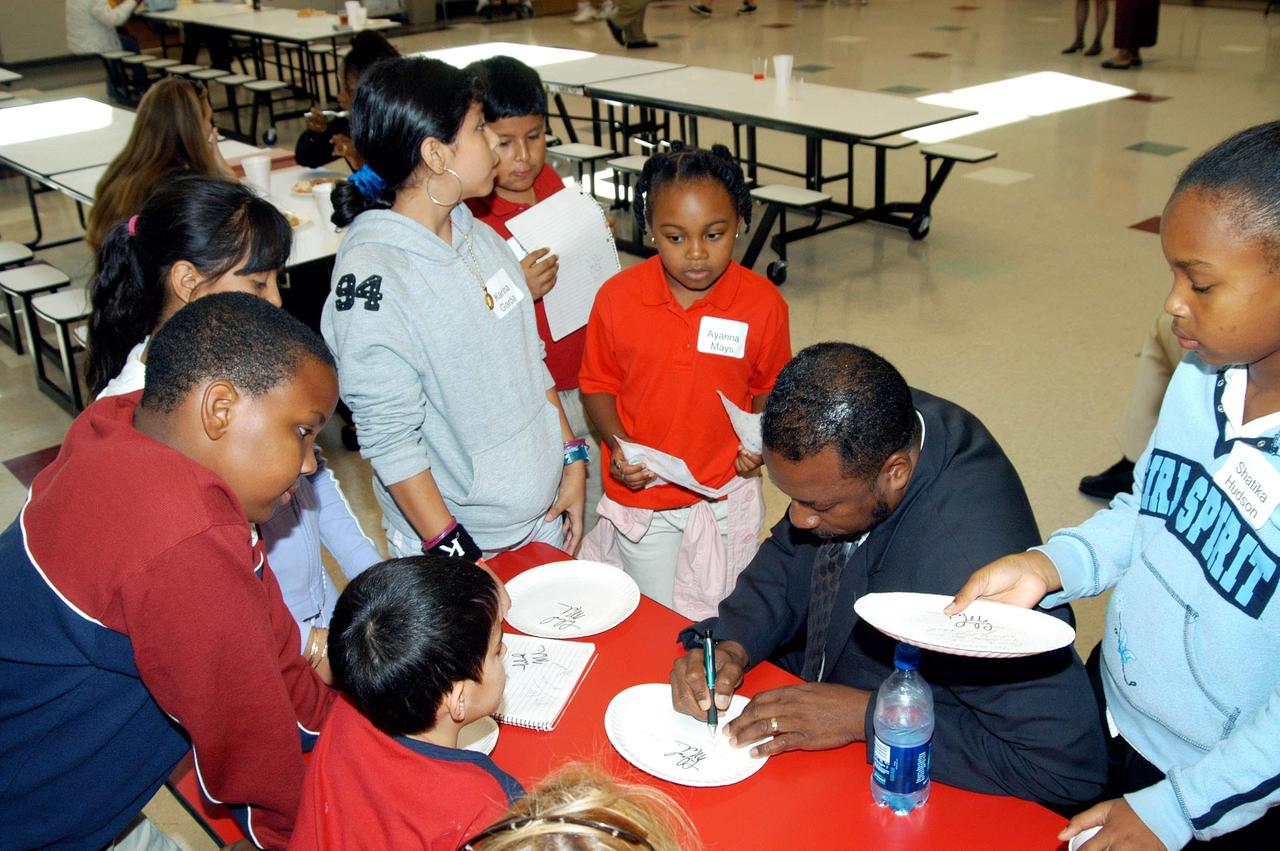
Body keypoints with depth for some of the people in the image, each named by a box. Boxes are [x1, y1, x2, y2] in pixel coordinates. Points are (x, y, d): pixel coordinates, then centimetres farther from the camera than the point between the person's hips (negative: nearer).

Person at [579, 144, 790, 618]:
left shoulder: (763, 304, -11)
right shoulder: (617, 298, -11)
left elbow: (768, 389, 4)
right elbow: (598, 385, 0)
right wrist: (619, 446, -16)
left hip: (723, 492, 0)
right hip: (641, 490, 0)